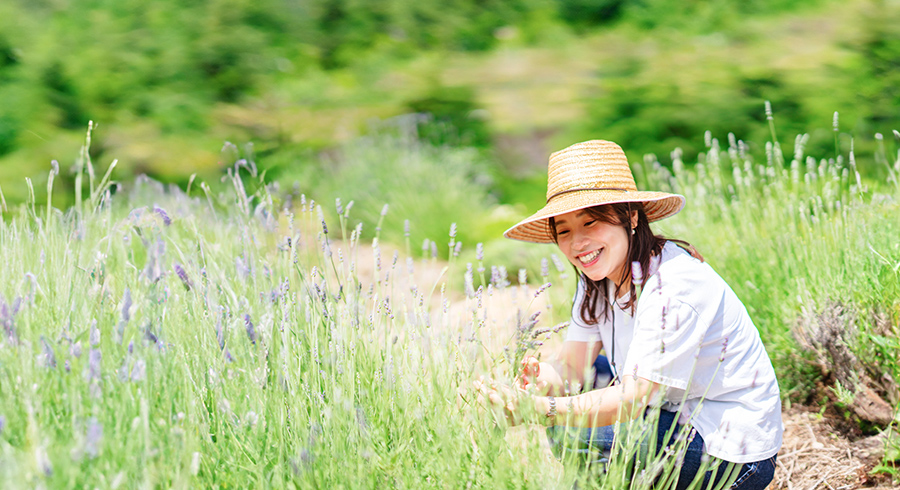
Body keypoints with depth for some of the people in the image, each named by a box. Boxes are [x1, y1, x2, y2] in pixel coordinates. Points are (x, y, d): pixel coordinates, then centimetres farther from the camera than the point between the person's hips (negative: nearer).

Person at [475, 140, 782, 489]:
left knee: (570, 432, -20)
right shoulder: (598, 278, 1)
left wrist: (541, 410, -39)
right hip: (677, 415, 9)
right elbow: (571, 366, -5)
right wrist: (538, 380, -28)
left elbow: (633, 398, -29)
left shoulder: (672, 286, -26)